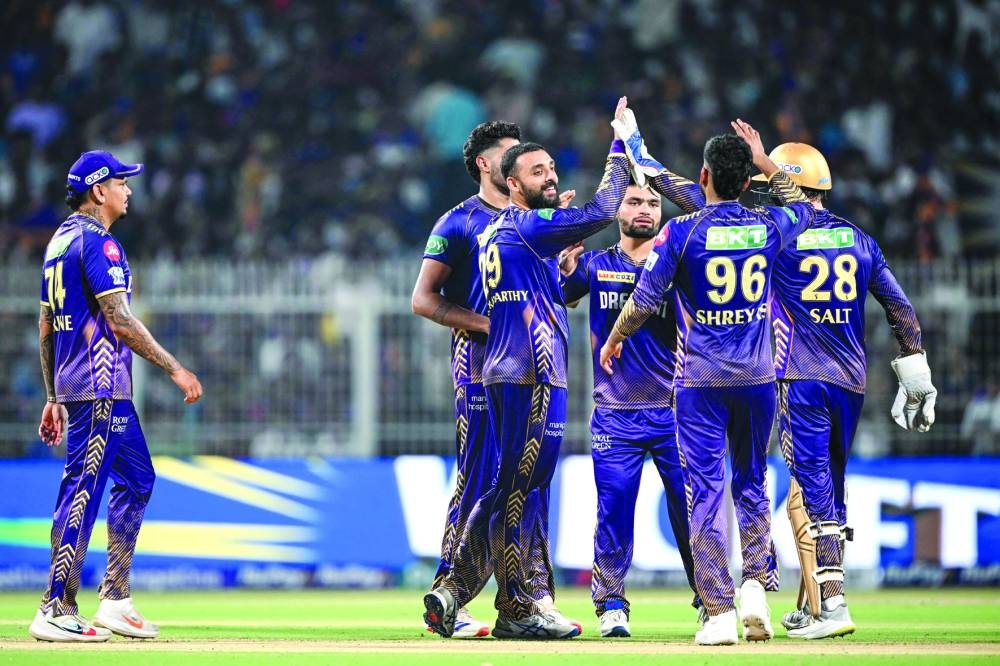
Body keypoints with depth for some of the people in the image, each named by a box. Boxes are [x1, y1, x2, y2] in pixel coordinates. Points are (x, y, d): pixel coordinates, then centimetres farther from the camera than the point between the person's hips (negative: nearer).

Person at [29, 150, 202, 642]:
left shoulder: (60, 241, 17)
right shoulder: (96, 242, -13)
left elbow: (45, 325, 20)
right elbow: (120, 321, -21)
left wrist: (53, 397, 22)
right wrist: (174, 369, -18)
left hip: (72, 384, 10)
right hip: (99, 385, -10)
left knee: (136, 478, 16)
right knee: (83, 490, -10)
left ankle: (115, 601, 15)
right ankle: (57, 611, -11)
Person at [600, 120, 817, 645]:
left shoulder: (682, 231, -9)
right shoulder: (768, 227, 1)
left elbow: (644, 301, -7)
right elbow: (805, 207, 25)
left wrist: (613, 340, 11)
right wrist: (766, 164, 30)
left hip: (700, 380, -3)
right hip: (757, 378, 3)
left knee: (705, 490, -1)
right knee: (752, 483, 18)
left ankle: (720, 612, -4)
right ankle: (755, 585, 3)